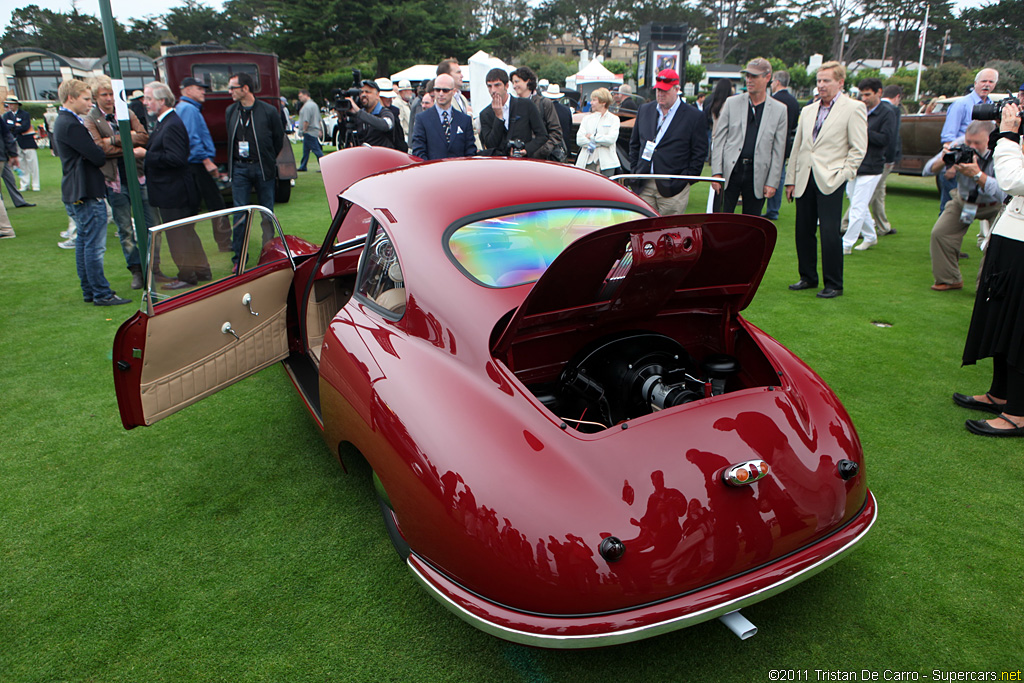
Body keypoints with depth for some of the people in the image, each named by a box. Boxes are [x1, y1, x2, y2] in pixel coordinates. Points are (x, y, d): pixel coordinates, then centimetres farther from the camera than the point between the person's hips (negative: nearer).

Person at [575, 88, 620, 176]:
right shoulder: (587, 118, 16)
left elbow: (611, 139, -9)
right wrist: (600, 143, -7)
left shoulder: (614, 119, 8)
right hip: (588, 162, 2)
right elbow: (579, 139, 2)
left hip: (606, 163, -2)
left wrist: (592, 136, -3)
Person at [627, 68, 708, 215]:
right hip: (643, 187, 4)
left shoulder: (694, 116, 0)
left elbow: (699, 153, 0)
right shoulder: (645, 110, 13)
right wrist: (635, 170, 10)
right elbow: (634, 143, 20)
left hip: (672, 188, -4)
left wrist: (686, 179, -6)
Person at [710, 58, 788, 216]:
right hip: (730, 172, 0)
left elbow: (778, 150, 4)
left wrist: (772, 183, -1)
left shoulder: (779, 110, 5)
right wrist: (716, 172, -5)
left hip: (757, 176, 0)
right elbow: (718, 139, 3)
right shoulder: (732, 103, 5)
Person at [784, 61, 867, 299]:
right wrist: (791, 179, 12)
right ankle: (808, 277, 22)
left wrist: (843, 175, -11)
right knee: (803, 230, 8)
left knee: (830, 232, -6)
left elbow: (858, 148, -4)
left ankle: (833, 284, 4)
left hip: (830, 180, -5)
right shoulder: (808, 111, 16)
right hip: (805, 179, 6)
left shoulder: (853, 109, -1)